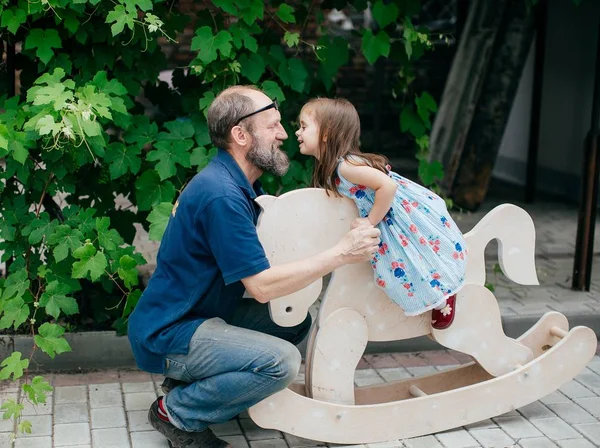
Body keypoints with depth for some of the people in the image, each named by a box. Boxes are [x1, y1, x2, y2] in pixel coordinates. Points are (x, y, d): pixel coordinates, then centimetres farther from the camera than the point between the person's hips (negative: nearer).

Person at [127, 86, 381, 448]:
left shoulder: (238, 183, 7)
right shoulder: (221, 194, -25)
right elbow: (263, 286, -26)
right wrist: (342, 253, -22)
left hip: (201, 314, 10)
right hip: (167, 335, -10)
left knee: (296, 322, 7)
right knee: (281, 361, -24)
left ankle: (192, 379, 10)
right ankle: (176, 411, -5)